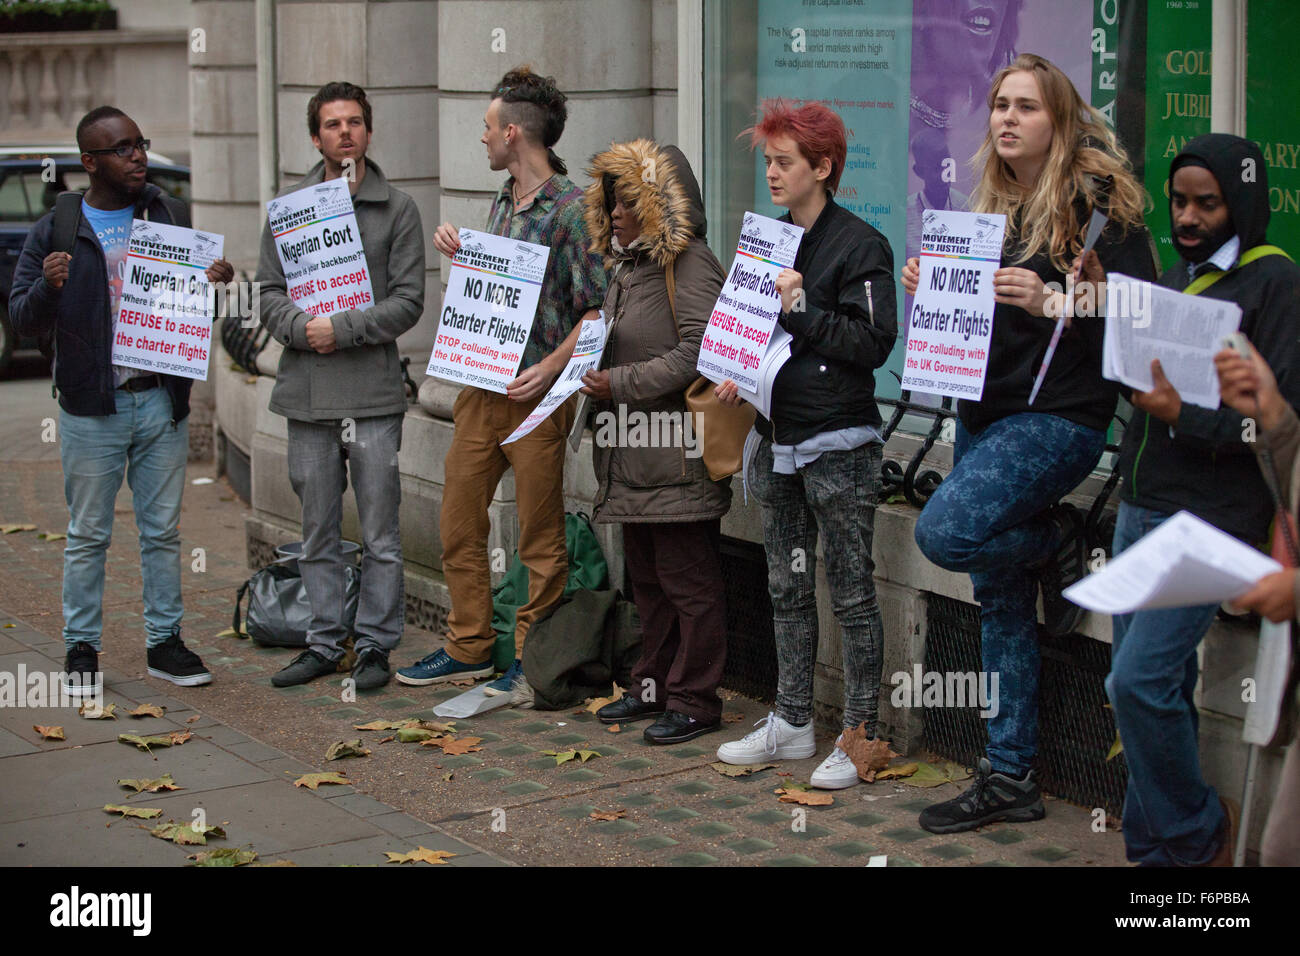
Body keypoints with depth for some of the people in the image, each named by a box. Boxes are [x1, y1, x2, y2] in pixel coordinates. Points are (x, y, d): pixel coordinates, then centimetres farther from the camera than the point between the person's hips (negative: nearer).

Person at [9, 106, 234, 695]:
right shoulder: (56, 232, 0)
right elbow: (23, 320, -2)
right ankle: (81, 649, 13)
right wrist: (48, 287, -24)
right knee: (88, 534, 5)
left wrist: (214, 281, -8)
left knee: (163, 530, 8)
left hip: (162, 403, 2)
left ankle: (164, 642, 18)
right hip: (91, 409, -2)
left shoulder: (169, 217, 7)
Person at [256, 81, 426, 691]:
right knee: (317, 534, 11)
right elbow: (269, 292, 9)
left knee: (380, 534, 2)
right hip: (306, 392, 3)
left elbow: (407, 301, -3)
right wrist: (301, 327, -11)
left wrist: (343, 328, -14)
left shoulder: (397, 209, 3)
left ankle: (374, 644, 12)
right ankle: (325, 643, 20)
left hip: (373, 393, -3)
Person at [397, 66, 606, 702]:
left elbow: (596, 310, -14)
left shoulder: (570, 208, -11)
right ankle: (468, 649, 24)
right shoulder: (502, 202, 14)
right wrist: (456, 251, 7)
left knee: (540, 537, 3)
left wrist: (551, 366, -25)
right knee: (458, 524, 12)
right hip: (480, 388, 8)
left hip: (536, 394, -8)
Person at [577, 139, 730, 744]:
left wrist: (620, 383, -19)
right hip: (634, 456, 10)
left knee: (687, 580, -3)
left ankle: (695, 700, 4)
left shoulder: (689, 265, -12)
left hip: (678, 456, -10)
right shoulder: (627, 266, 18)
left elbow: (696, 354, -22)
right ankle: (654, 685, 27)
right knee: (647, 578, 17)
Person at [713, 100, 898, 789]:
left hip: (839, 445, -7)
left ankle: (861, 735, 7)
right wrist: (737, 373, 4)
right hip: (779, 438, 8)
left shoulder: (860, 246, -9)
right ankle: (791, 724, 24)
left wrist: (802, 311, -20)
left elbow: (874, 344, -16)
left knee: (850, 592, -1)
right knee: (787, 588, 14)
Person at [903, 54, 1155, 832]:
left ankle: (1058, 542, 4)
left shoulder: (1099, 199, -8)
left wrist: (1051, 301, -25)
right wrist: (933, 290, 2)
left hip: (1057, 417, -7)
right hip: (984, 413, 7)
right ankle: (1010, 778, 17)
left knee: (944, 533, -26)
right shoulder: (993, 206, 14)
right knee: (999, 600, 9)